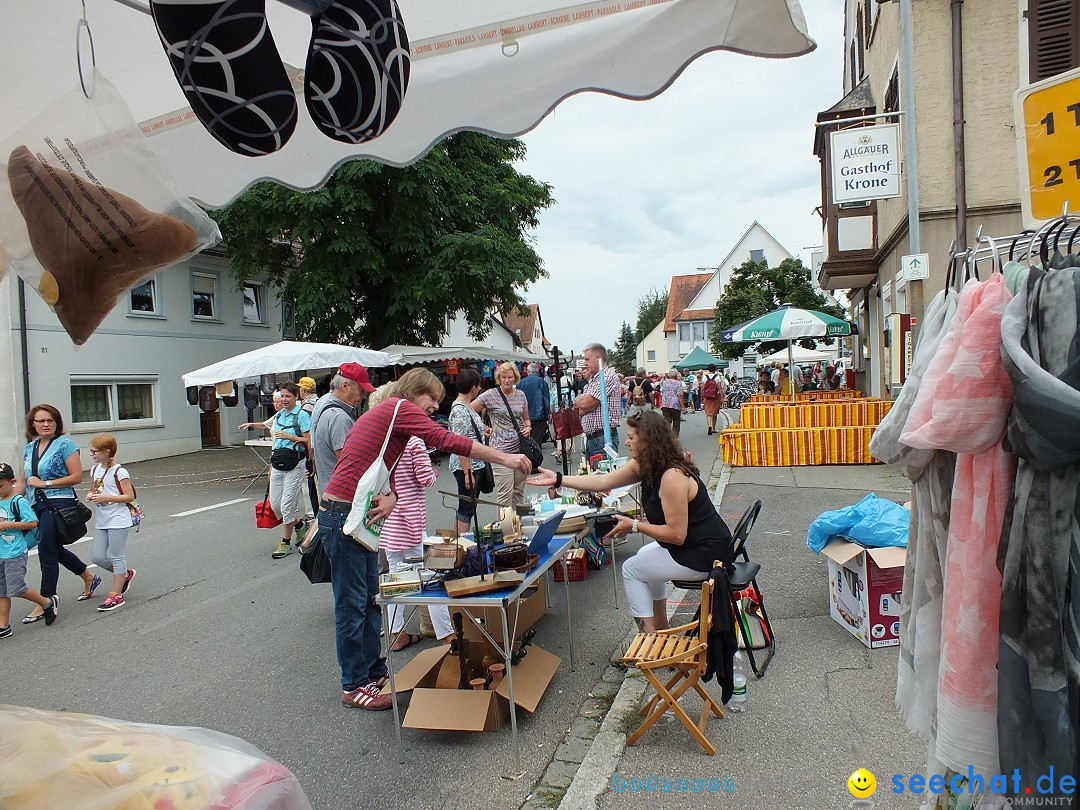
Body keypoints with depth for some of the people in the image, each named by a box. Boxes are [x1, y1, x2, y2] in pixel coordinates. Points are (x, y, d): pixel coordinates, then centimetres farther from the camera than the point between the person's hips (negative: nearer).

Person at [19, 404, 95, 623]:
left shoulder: (64, 444, -7)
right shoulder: (29, 448, 13)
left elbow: (77, 477, -13)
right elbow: (24, 482, 18)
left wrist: (45, 483, -14)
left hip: (58, 504, -8)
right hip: (36, 506, 8)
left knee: (47, 553, -6)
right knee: (56, 550, 17)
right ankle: (89, 578, 36)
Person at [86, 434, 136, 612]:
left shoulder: (119, 472, -13)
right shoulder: (95, 470, 8)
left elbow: (129, 496, -14)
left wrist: (106, 498, -22)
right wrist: (91, 496, 0)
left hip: (118, 520, -8)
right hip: (101, 521, 8)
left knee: (116, 556, 0)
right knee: (97, 557, 7)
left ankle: (116, 595, 8)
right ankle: (125, 574, 30)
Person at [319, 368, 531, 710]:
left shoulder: (385, 413, 19)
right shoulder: (399, 407, -11)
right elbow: (448, 441, -20)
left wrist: (389, 497, -12)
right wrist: (505, 458, -17)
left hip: (360, 514, 10)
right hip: (343, 516, -10)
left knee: (370, 599, 16)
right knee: (352, 604, 1)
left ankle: (374, 672, 28)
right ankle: (354, 686, 13)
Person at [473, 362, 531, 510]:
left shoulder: (521, 395, 11)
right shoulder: (490, 395, -4)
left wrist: (528, 427, 1)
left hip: (521, 448, 5)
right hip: (502, 450, -5)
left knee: (519, 491, 12)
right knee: (505, 494, -9)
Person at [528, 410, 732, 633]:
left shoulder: (672, 476, -28)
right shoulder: (644, 465, 1)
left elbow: (676, 534, -27)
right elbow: (604, 481, 0)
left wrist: (634, 526, -17)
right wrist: (558, 479, -2)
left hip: (704, 556, -10)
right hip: (694, 544, 10)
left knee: (631, 569, 2)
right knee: (645, 557, 27)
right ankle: (660, 630, 33)